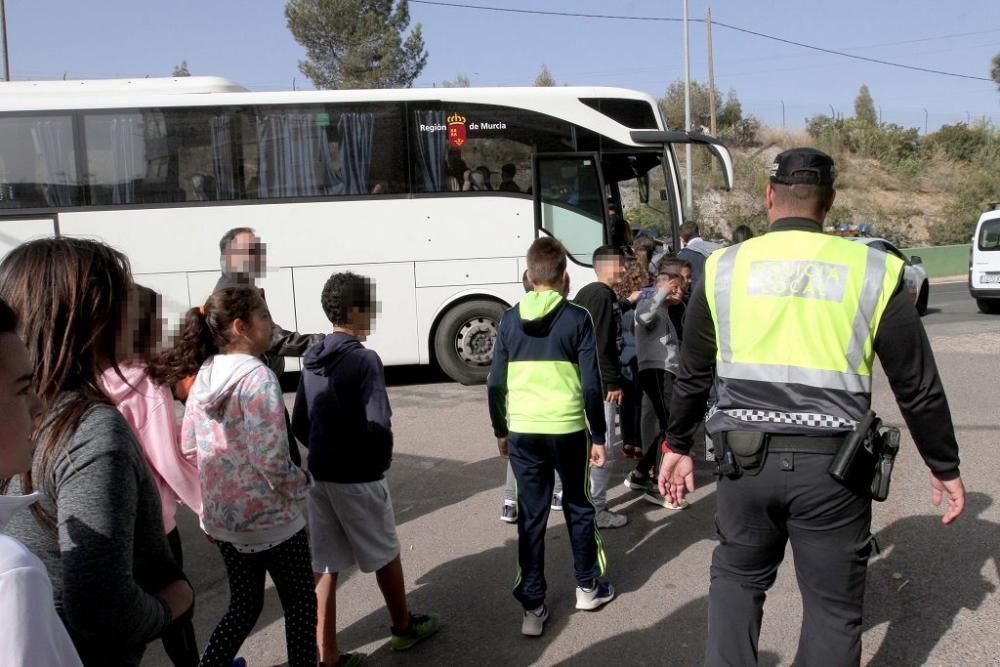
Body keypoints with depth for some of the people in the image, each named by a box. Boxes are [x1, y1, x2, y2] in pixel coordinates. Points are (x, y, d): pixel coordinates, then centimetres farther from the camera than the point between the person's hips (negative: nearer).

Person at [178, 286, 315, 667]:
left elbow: (188, 447, 10)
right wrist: (301, 486, -8)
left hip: (221, 518, 7)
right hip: (270, 520, -7)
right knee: (300, 606, 12)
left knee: (244, 605, 23)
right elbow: (271, 459, -26)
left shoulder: (204, 376, 3)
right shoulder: (257, 377, -21)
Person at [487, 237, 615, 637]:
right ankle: (587, 588, 31)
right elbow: (590, 385, -7)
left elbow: (495, 384, 5)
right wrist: (598, 435, 2)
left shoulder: (510, 320, 3)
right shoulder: (577, 318, -6)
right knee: (578, 507, 17)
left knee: (531, 516, 8)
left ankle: (533, 608, 12)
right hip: (568, 430, -2)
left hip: (523, 432, 2)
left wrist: (500, 431, 16)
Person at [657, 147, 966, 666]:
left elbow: (692, 374, 9)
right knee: (833, 604, 13)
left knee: (736, 575, 22)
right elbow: (918, 386, 4)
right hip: (831, 464, -1)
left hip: (745, 456, 1)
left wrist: (677, 445, 22)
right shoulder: (873, 272, 0)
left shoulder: (725, 268, 3)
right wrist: (945, 466, 17)